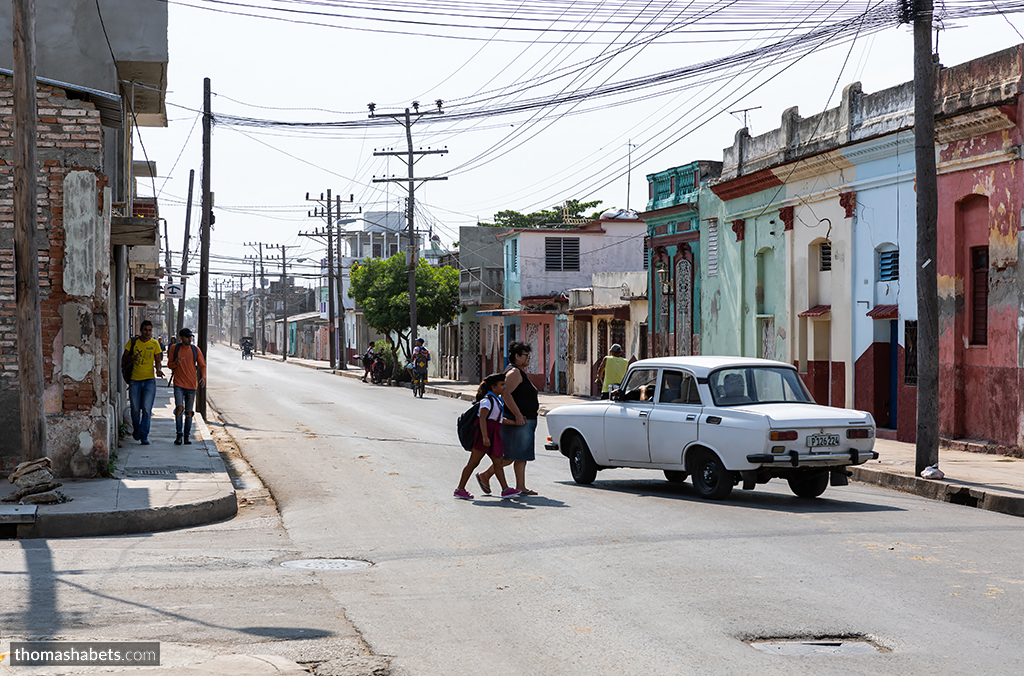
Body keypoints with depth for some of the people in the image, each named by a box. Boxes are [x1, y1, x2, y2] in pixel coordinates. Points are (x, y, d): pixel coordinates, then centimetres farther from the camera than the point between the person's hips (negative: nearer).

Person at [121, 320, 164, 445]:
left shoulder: (154, 344, 3)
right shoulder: (133, 342, 3)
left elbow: (158, 361, 7)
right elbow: (123, 359, 7)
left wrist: (159, 369, -15)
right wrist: (131, 357, -15)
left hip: (149, 380, -1)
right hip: (135, 380, 1)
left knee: (147, 409, -11)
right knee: (135, 409, 4)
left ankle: (144, 436, -6)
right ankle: (136, 429, 31)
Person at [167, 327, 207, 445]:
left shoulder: (195, 350, 3)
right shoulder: (174, 348, 1)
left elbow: (202, 365, 8)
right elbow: (169, 365, 8)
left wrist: (203, 377, -10)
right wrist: (176, 363, -15)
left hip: (192, 385, 2)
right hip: (179, 384, -2)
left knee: (189, 412, 4)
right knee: (179, 408, -17)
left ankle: (187, 436, 15)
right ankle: (179, 435, -9)